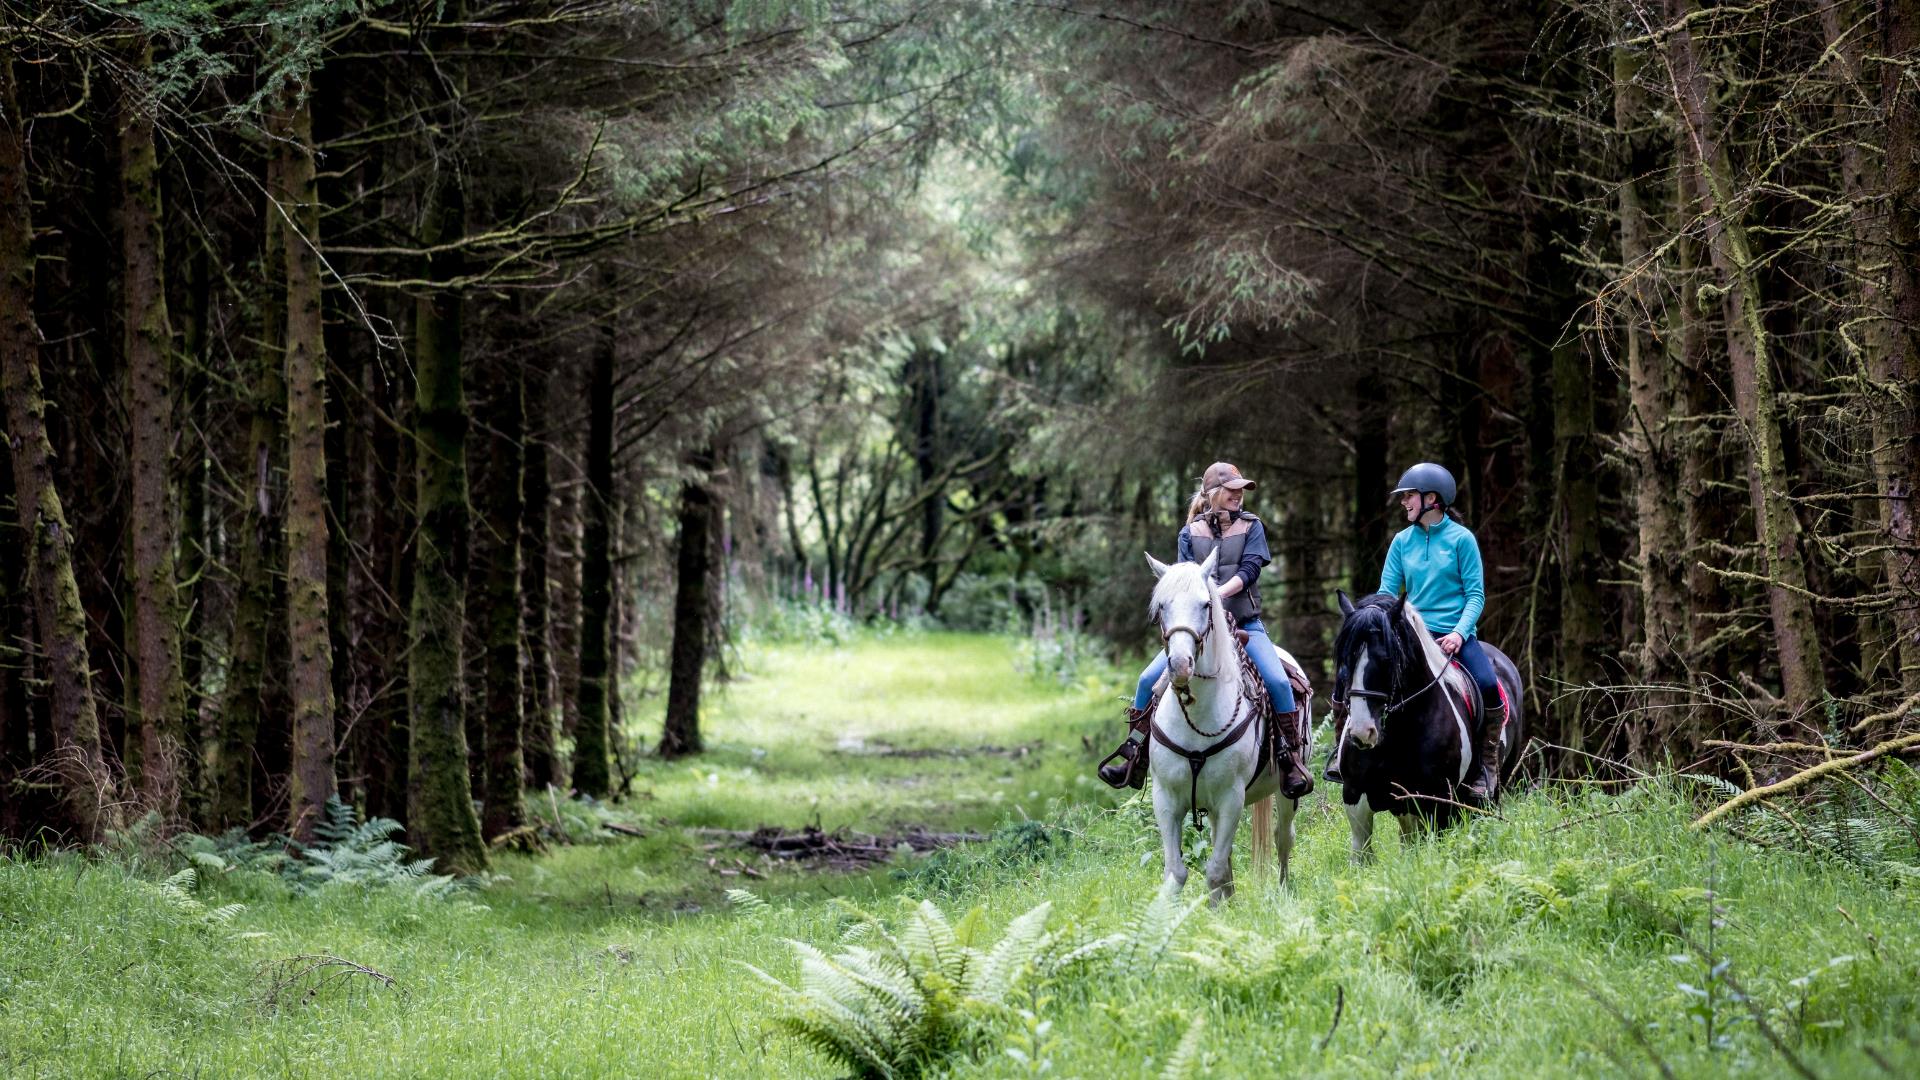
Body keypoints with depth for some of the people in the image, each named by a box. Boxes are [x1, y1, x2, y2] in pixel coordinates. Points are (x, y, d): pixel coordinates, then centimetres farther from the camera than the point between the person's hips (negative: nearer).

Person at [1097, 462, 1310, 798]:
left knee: (1278, 680, -25)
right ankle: (1133, 758, 3)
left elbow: (1249, 570, -8)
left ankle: (1293, 760, -14)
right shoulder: (1190, 532, 9)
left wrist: (1220, 592, -24)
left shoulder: (1251, 527, 4)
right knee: (1149, 679, -10)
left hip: (1245, 624, -2)